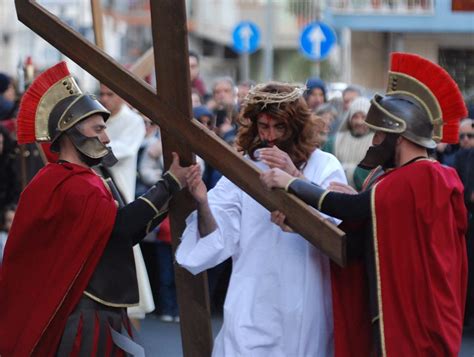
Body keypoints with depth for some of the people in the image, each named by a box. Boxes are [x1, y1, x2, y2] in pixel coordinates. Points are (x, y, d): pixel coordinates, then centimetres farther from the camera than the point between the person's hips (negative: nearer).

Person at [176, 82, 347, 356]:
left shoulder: (324, 166, 0)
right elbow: (219, 238, -5)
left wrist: (295, 176, -27)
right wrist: (203, 203, -24)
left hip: (305, 305, -1)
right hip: (254, 306, 1)